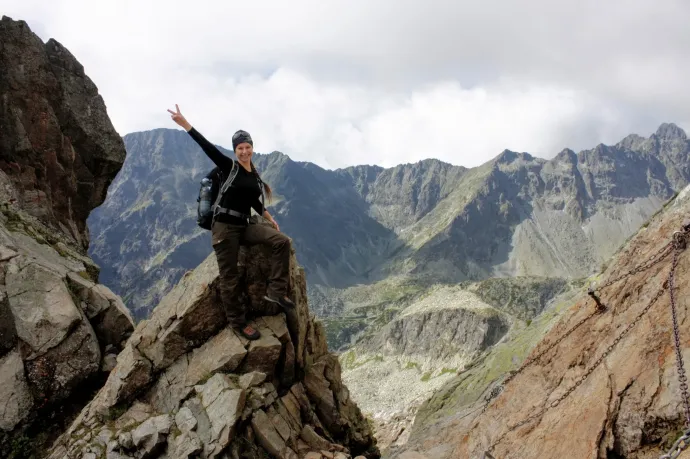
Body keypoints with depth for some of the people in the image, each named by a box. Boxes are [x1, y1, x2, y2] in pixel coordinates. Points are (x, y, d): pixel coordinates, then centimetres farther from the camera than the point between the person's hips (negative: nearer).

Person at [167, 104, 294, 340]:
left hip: (244, 226, 6)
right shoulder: (229, 167, -6)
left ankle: (275, 291, -10)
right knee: (229, 277, -1)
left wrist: (270, 218, 30)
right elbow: (208, 147, -19)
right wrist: (185, 124, -30)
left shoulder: (255, 175, 13)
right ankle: (239, 322, 14)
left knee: (281, 240, -11)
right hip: (224, 226, -6)